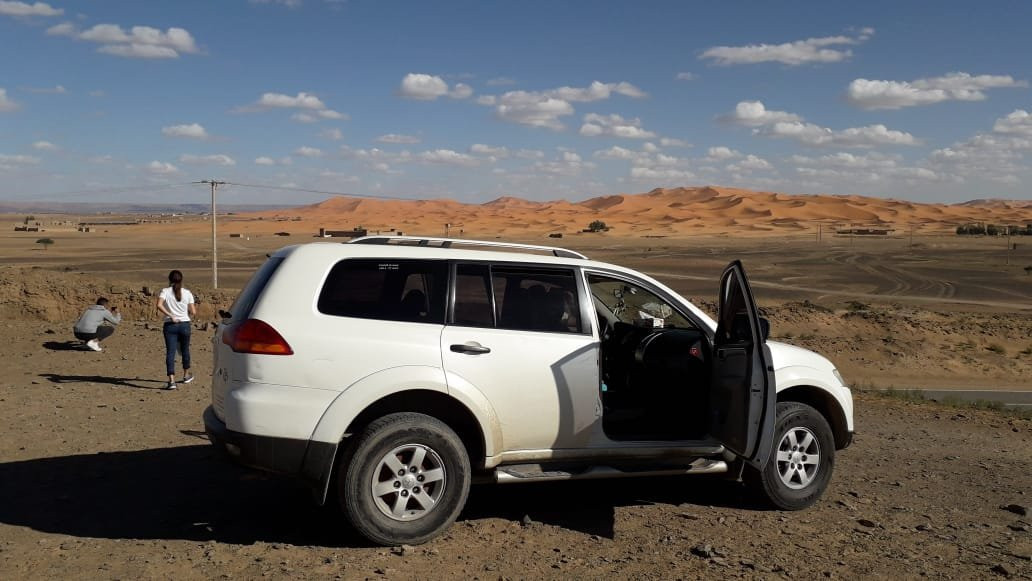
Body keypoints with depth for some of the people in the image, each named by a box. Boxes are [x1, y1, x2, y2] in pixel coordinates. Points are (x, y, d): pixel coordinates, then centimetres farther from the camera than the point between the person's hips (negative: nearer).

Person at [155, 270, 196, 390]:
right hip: (184, 324, 2)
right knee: (185, 350, 20)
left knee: (170, 352, -4)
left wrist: (170, 315, -13)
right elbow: (193, 312, -2)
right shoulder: (187, 293, 1)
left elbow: (159, 305, -20)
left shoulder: (165, 291, -3)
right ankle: (186, 375, 37)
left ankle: (171, 380, -17)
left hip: (170, 325, -1)